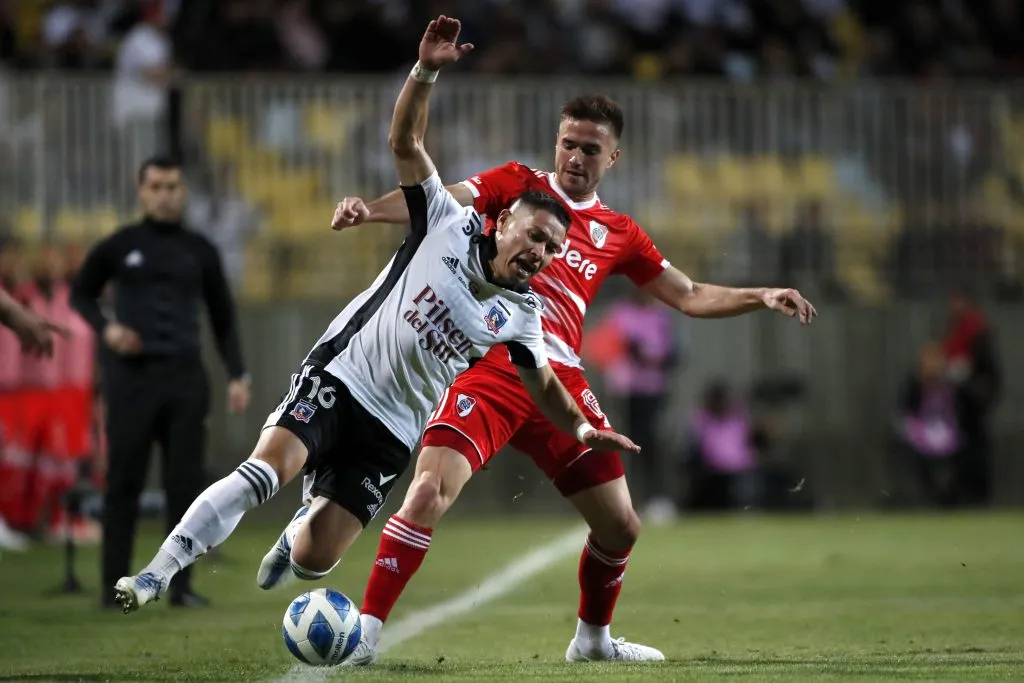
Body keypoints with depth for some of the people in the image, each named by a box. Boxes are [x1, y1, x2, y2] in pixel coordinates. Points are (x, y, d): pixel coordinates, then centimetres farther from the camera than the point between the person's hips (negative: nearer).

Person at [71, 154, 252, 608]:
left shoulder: (199, 251, 10)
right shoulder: (118, 247, 4)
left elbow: (223, 317, 15)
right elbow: (81, 293, 16)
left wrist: (237, 375, 5)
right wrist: (105, 329, -4)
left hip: (184, 376, 2)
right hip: (131, 376, -2)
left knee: (186, 481, -1)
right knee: (124, 482, -3)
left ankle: (180, 585, 5)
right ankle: (114, 585, 0)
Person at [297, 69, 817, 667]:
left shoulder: (618, 234, 17)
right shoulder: (518, 185, 8)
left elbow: (690, 296, 23)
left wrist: (761, 297, 10)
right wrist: (371, 209, -25)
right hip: (488, 366, -4)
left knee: (621, 527, 8)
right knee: (430, 491, -24)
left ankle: (593, 638, 34)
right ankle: (365, 634, -17)